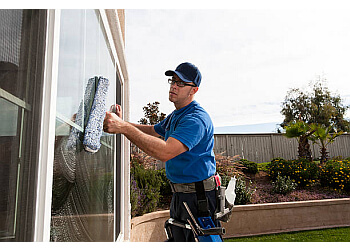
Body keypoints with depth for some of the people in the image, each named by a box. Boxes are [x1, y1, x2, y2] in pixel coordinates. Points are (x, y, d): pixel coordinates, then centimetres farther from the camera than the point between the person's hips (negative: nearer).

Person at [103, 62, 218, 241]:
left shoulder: (196, 119, -23)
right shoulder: (174, 116, 10)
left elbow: (165, 152, -36)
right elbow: (152, 130, 25)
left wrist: (125, 128, -38)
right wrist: (121, 123, 13)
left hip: (198, 197, -9)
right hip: (179, 194, 10)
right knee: (179, 240, 22)